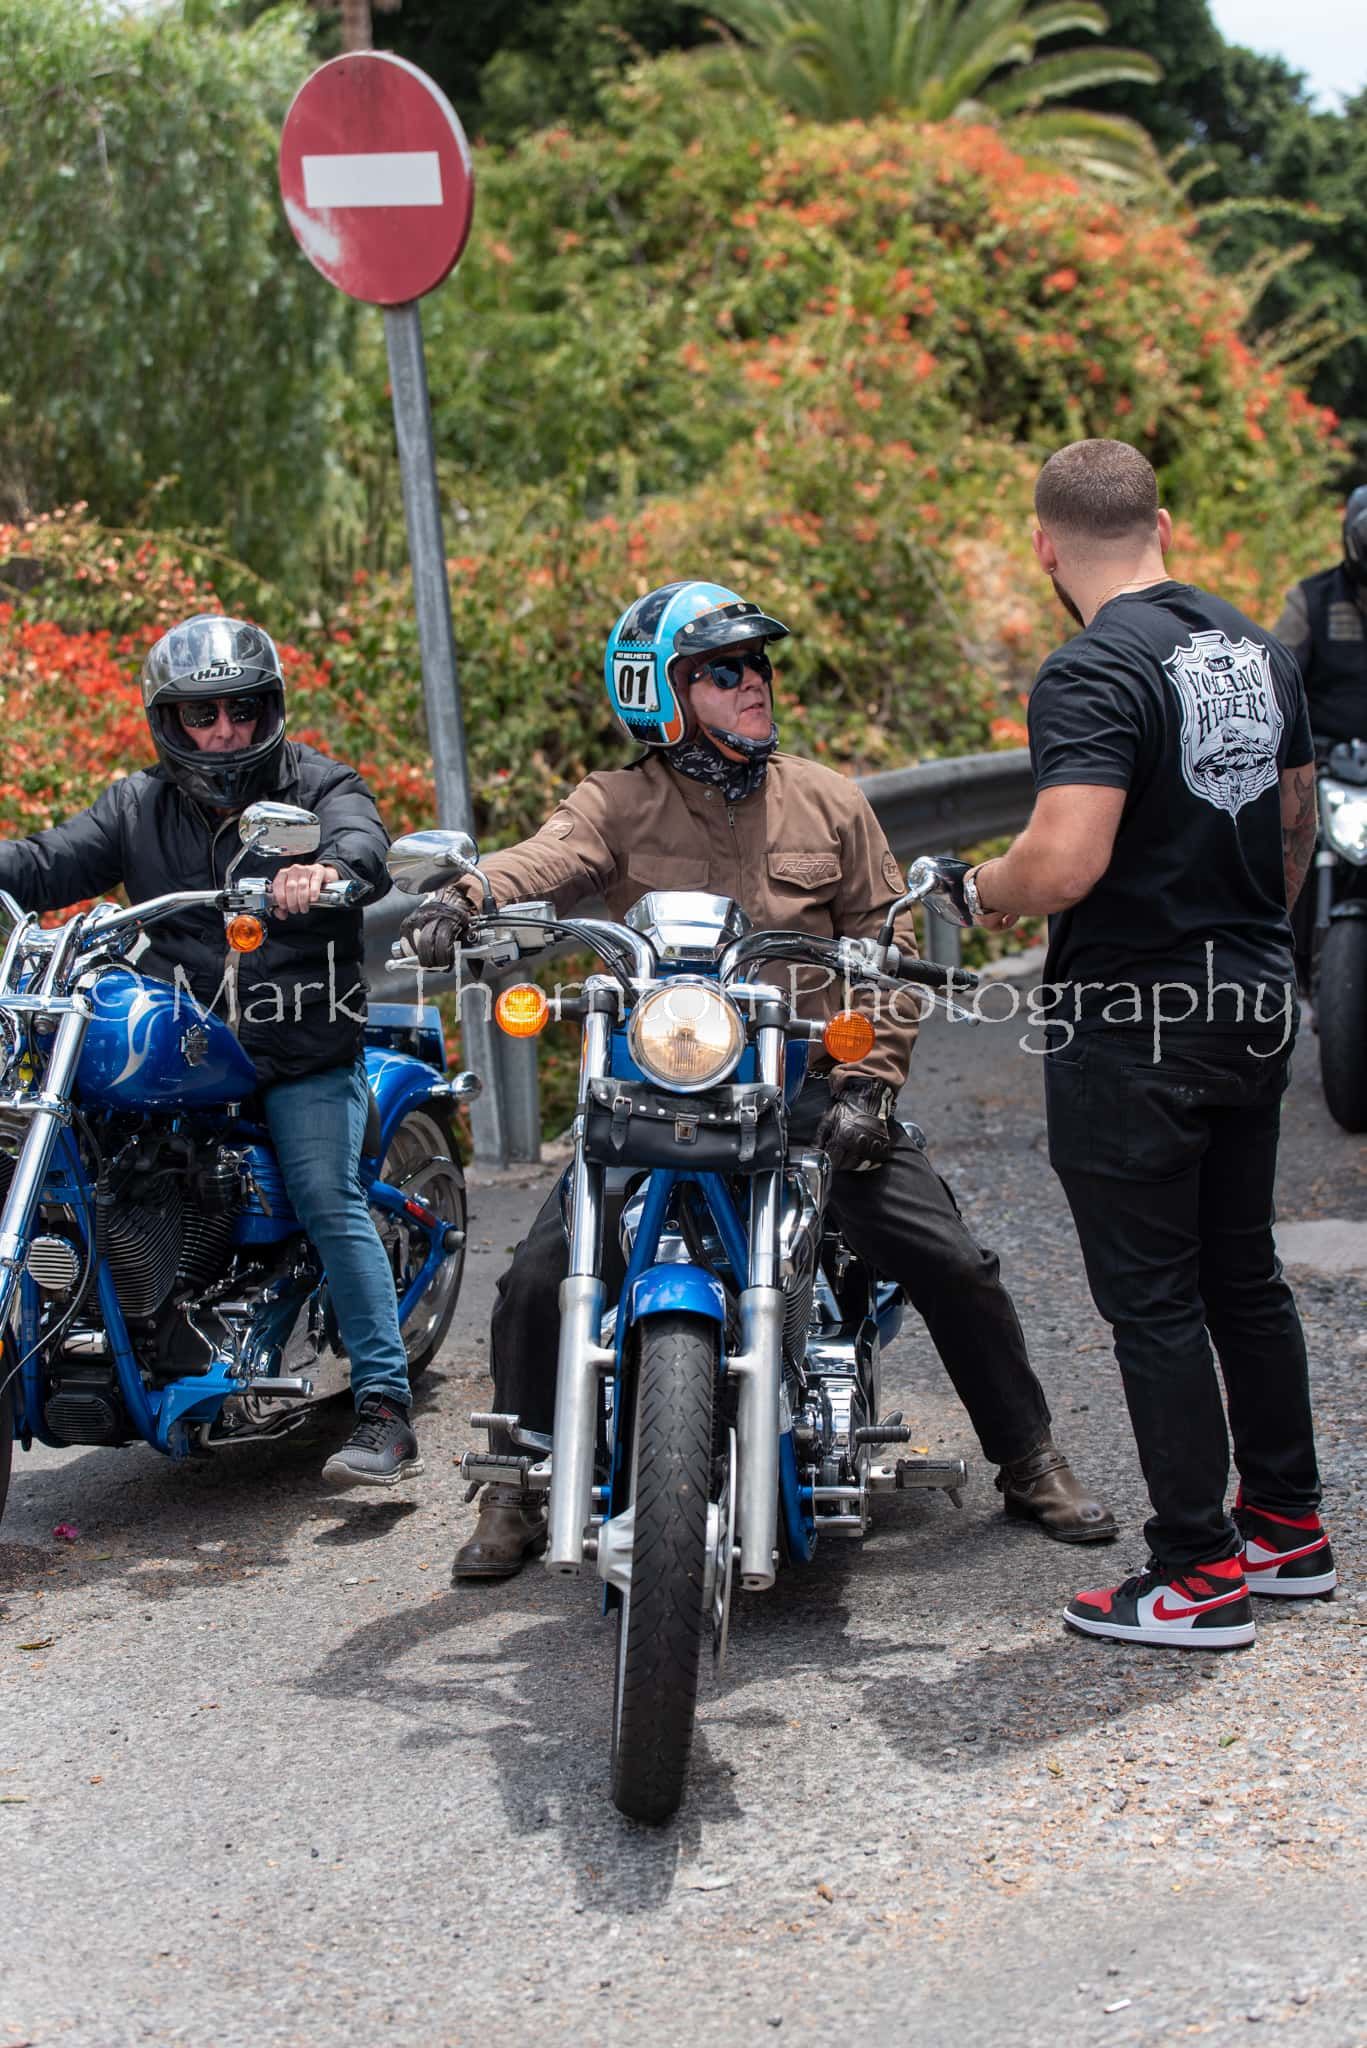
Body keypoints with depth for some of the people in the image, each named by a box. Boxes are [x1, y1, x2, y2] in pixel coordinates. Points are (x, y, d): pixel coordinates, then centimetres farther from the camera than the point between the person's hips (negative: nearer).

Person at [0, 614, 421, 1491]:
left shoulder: (319, 786, 4)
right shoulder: (138, 808, 14)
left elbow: (364, 841, -17)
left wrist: (330, 870, -42)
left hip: (304, 1051, -4)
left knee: (330, 1202, -16)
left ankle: (386, 1410, -17)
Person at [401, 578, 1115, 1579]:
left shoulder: (830, 801, 9)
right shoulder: (619, 803, 2)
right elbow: (547, 858, -19)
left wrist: (865, 1087, -6)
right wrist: (463, 897, -42)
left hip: (809, 1088, 1)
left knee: (951, 1266, -7)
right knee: (540, 1275, -14)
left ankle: (1033, 1465, 15)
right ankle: (517, 1492, 7)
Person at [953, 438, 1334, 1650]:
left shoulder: (1093, 675, -18)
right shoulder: (1260, 652, 8)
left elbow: (1066, 863, -29)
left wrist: (981, 892, -9)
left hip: (1134, 1024, -8)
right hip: (1256, 1006, 8)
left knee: (1153, 1298, 0)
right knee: (1244, 1273, 18)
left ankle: (1199, 1574, 4)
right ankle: (1288, 1526, 28)